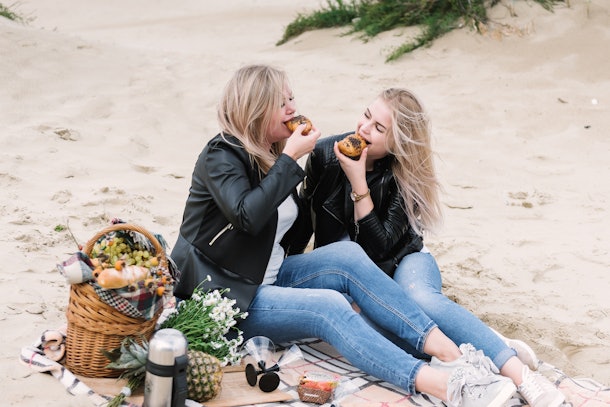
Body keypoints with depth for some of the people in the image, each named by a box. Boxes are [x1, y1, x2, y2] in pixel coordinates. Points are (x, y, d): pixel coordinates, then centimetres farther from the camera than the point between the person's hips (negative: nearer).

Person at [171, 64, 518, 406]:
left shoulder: (271, 154, 10)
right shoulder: (220, 156, -13)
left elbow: (295, 230, 21)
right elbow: (248, 216, -32)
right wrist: (290, 158, -24)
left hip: (269, 277, 8)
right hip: (223, 294, -8)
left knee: (347, 255, -17)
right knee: (328, 307, -29)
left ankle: (446, 348, -27)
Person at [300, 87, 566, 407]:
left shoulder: (406, 178, -15)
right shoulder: (325, 154, -11)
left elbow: (378, 248, -22)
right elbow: (304, 216, 6)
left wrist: (358, 184, -28)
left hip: (400, 260, -1)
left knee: (419, 297, -40)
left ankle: (517, 371, -42)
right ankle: (493, 347, -33)